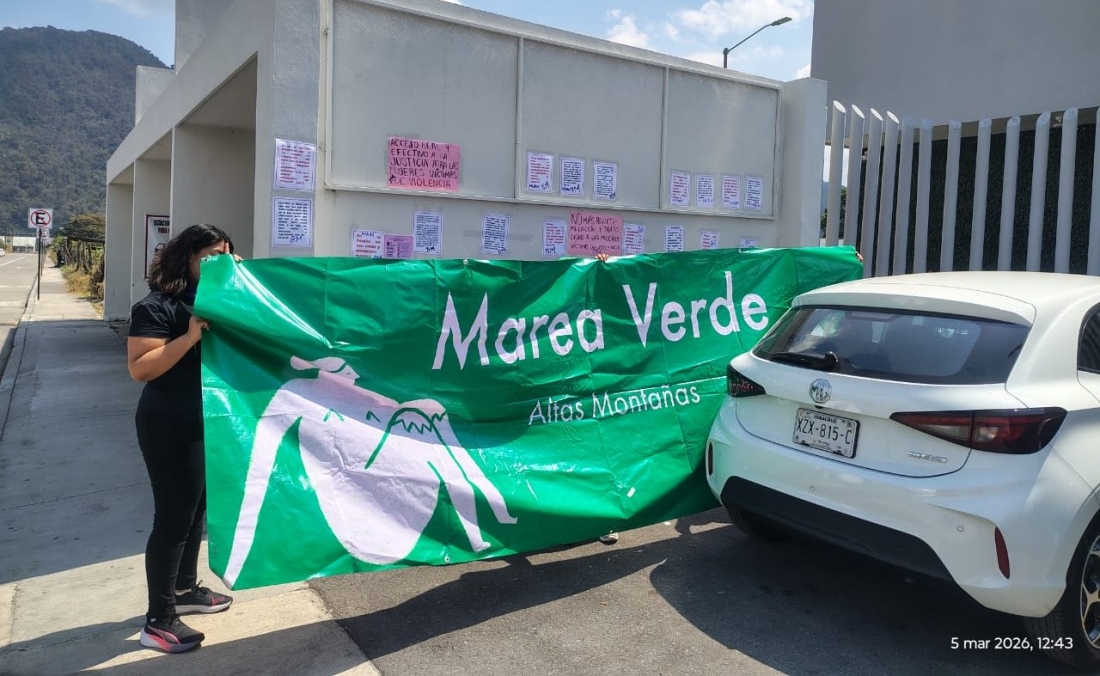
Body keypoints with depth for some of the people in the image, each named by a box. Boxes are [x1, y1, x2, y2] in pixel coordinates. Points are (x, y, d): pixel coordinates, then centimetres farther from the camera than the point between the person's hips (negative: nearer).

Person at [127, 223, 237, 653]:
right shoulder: (157, 307, -14)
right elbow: (139, 368, -20)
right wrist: (190, 337, -29)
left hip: (210, 423, 8)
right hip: (171, 428, -8)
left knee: (196, 509, 18)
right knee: (173, 516, -3)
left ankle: (185, 590, 36)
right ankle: (157, 621, 9)